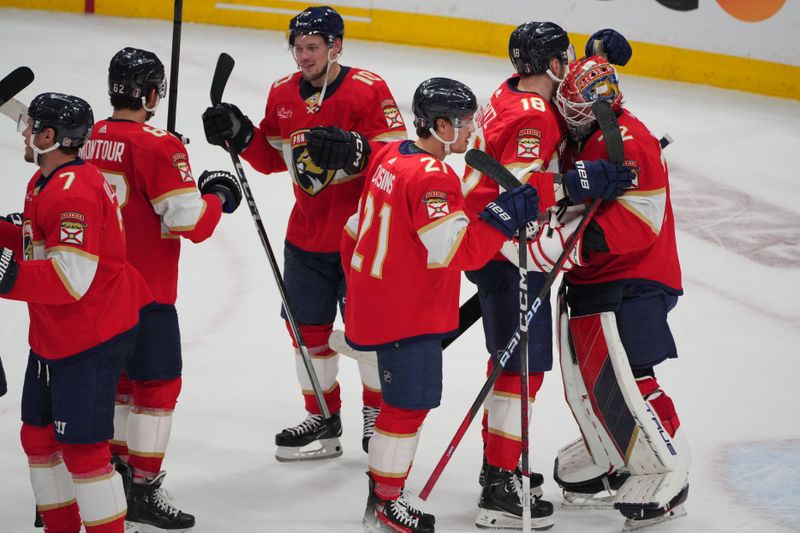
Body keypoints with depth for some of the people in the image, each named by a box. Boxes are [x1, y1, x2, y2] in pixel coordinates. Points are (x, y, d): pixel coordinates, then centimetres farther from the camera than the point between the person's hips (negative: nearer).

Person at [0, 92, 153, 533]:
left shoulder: (74, 193, -24)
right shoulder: (45, 182, 11)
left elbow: (71, 279, -30)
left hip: (90, 342, -11)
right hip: (52, 339, 11)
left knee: (81, 446, -9)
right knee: (38, 434, 17)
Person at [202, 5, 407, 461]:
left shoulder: (368, 90, -14)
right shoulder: (283, 94, 5)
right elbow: (272, 159, 13)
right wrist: (241, 136, -4)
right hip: (306, 233, 6)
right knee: (307, 328, 10)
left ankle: (378, 414, 23)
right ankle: (324, 421, 24)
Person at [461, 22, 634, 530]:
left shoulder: (514, 94, 9)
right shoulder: (531, 118, -21)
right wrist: (581, 182, -32)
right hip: (509, 254, -11)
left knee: (512, 359, 21)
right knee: (524, 366, -10)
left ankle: (499, 462, 32)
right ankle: (500, 488, -10)